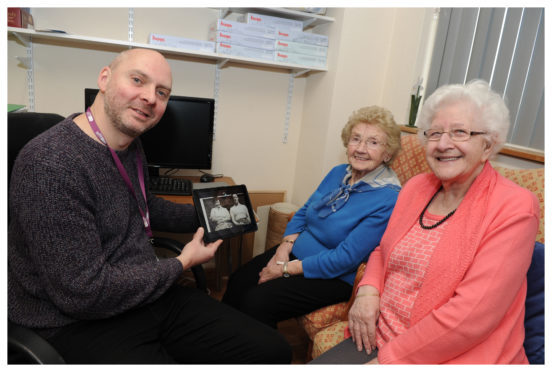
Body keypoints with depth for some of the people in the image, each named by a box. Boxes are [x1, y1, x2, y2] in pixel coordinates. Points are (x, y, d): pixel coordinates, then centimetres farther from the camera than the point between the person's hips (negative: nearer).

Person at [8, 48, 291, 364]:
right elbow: (84, 293, -24)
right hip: (83, 323, -7)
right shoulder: (51, 164, -24)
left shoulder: (129, 144, 4)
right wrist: (181, 265, -13)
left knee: (273, 350, -1)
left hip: (148, 295, 8)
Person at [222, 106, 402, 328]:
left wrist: (288, 269, -18)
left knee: (257, 301, -20)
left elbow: (345, 259, -22)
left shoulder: (388, 199, -19)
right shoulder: (338, 173, 5)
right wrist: (286, 245, -6)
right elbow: (303, 213, 13)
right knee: (238, 282, -7)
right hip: (296, 252, 7)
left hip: (335, 278, -7)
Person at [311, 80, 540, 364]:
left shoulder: (513, 208, -13)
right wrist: (368, 290, -4)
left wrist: (390, 359, -17)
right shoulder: (415, 187, 5)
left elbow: (473, 313, -19)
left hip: (452, 357, -5)